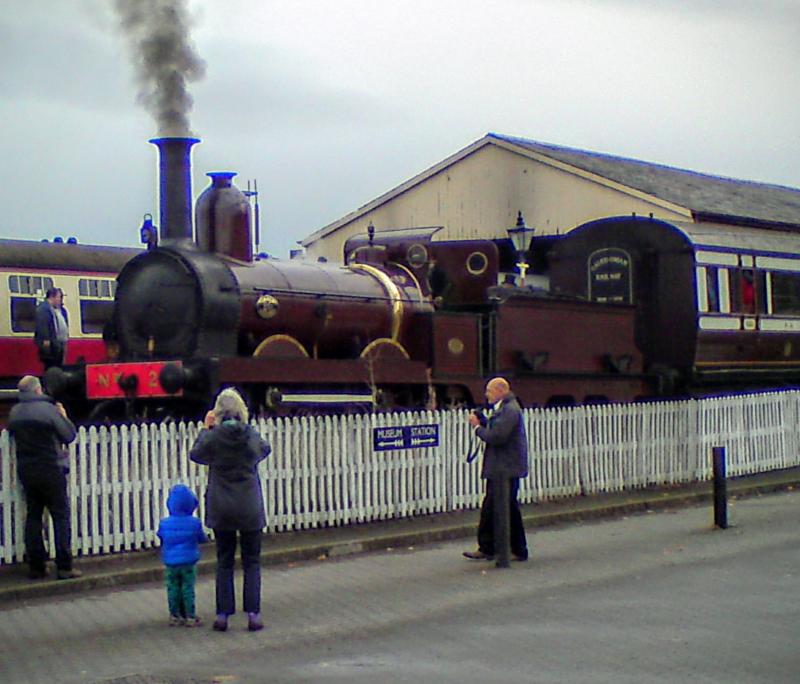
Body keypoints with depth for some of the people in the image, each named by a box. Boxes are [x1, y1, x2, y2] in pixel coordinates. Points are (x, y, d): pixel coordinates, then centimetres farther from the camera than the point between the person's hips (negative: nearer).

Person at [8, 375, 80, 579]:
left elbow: (12, 434, 11)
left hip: (25, 471, 5)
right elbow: (69, 435, -8)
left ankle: (36, 566, 11)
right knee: (61, 516, 1)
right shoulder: (48, 409, -13)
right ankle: (64, 567, -3)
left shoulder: (14, 412, 2)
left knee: (33, 515, 12)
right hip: (50, 469, -5)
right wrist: (63, 416, 7)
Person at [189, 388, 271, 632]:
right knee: (252, 562, 8)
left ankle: (223, 614, 7)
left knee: (224, 562, 9)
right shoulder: (251, 436, -7)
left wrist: (206, 429, 14)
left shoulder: (213, 437, -11)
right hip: (250, 509, 0)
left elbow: (195, 454, 8)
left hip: (221, 510, 0)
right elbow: (265, 449, 16)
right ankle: (253, 614, 2)